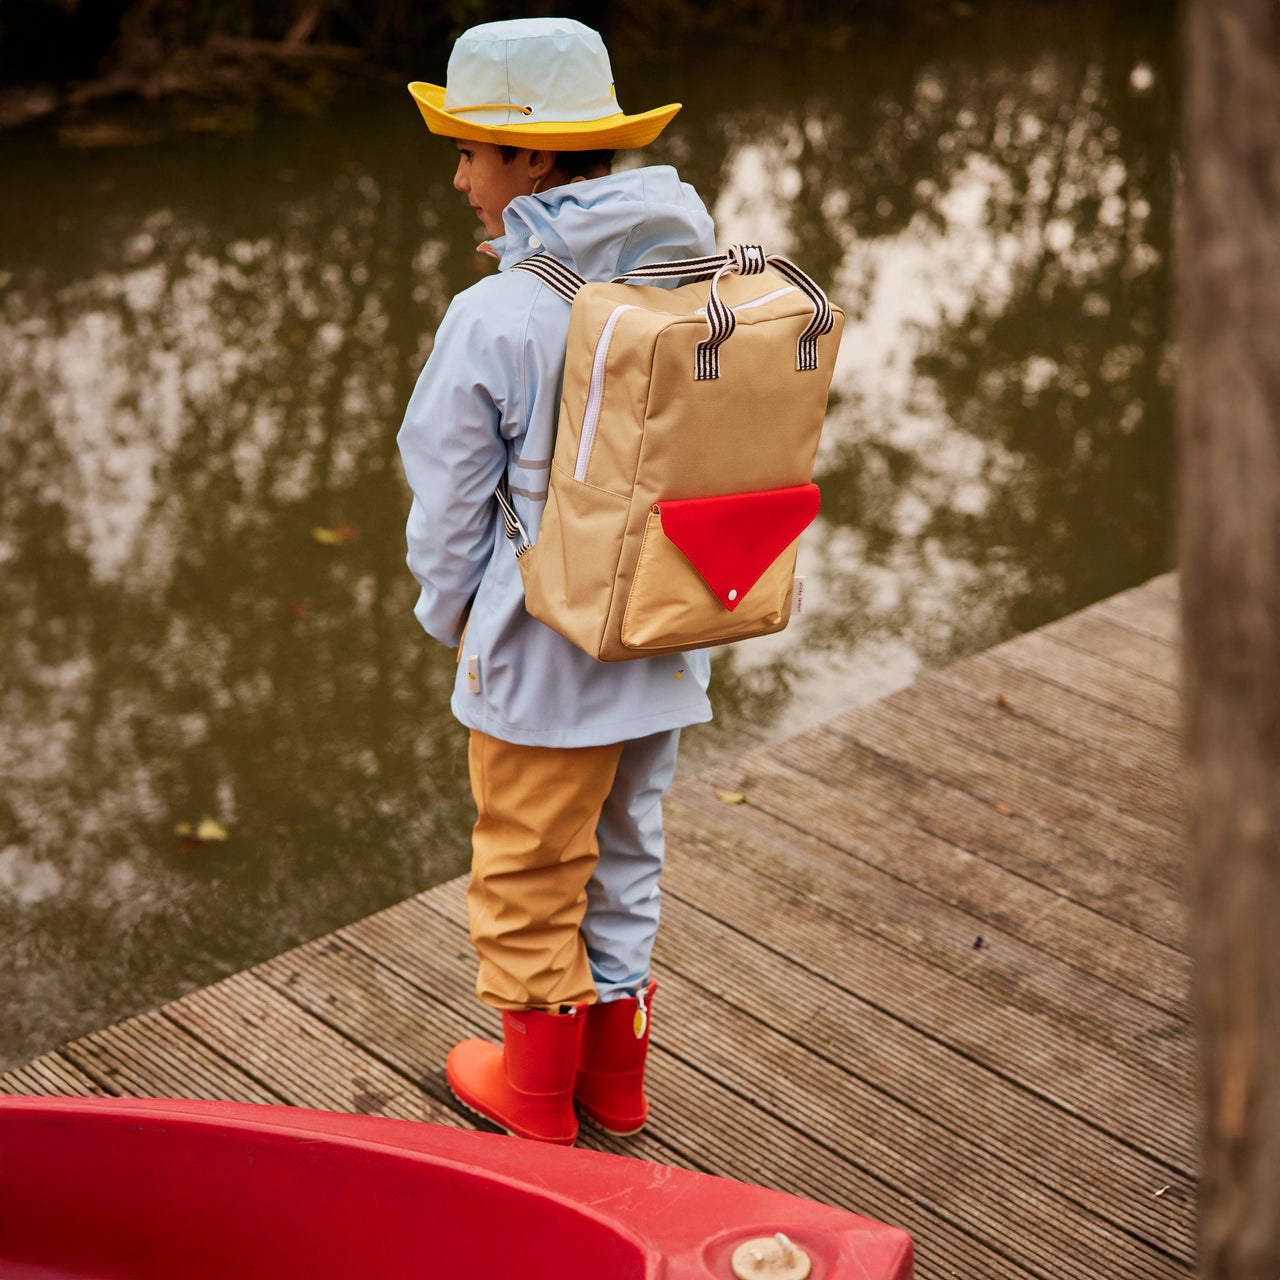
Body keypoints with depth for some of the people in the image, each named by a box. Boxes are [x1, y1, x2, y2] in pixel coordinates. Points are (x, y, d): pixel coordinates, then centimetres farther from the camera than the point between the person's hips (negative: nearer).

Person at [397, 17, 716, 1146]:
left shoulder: (497, 318, -21)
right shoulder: (695, 281, -4)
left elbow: (451, 499, -12)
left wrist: (450, 615, 6)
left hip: (543, 651, -6)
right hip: (664, 638, 6)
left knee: (530, 870, 13)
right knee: (628, 852, 22)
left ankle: (537, 1084, 30)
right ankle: (617, 1071, 37)